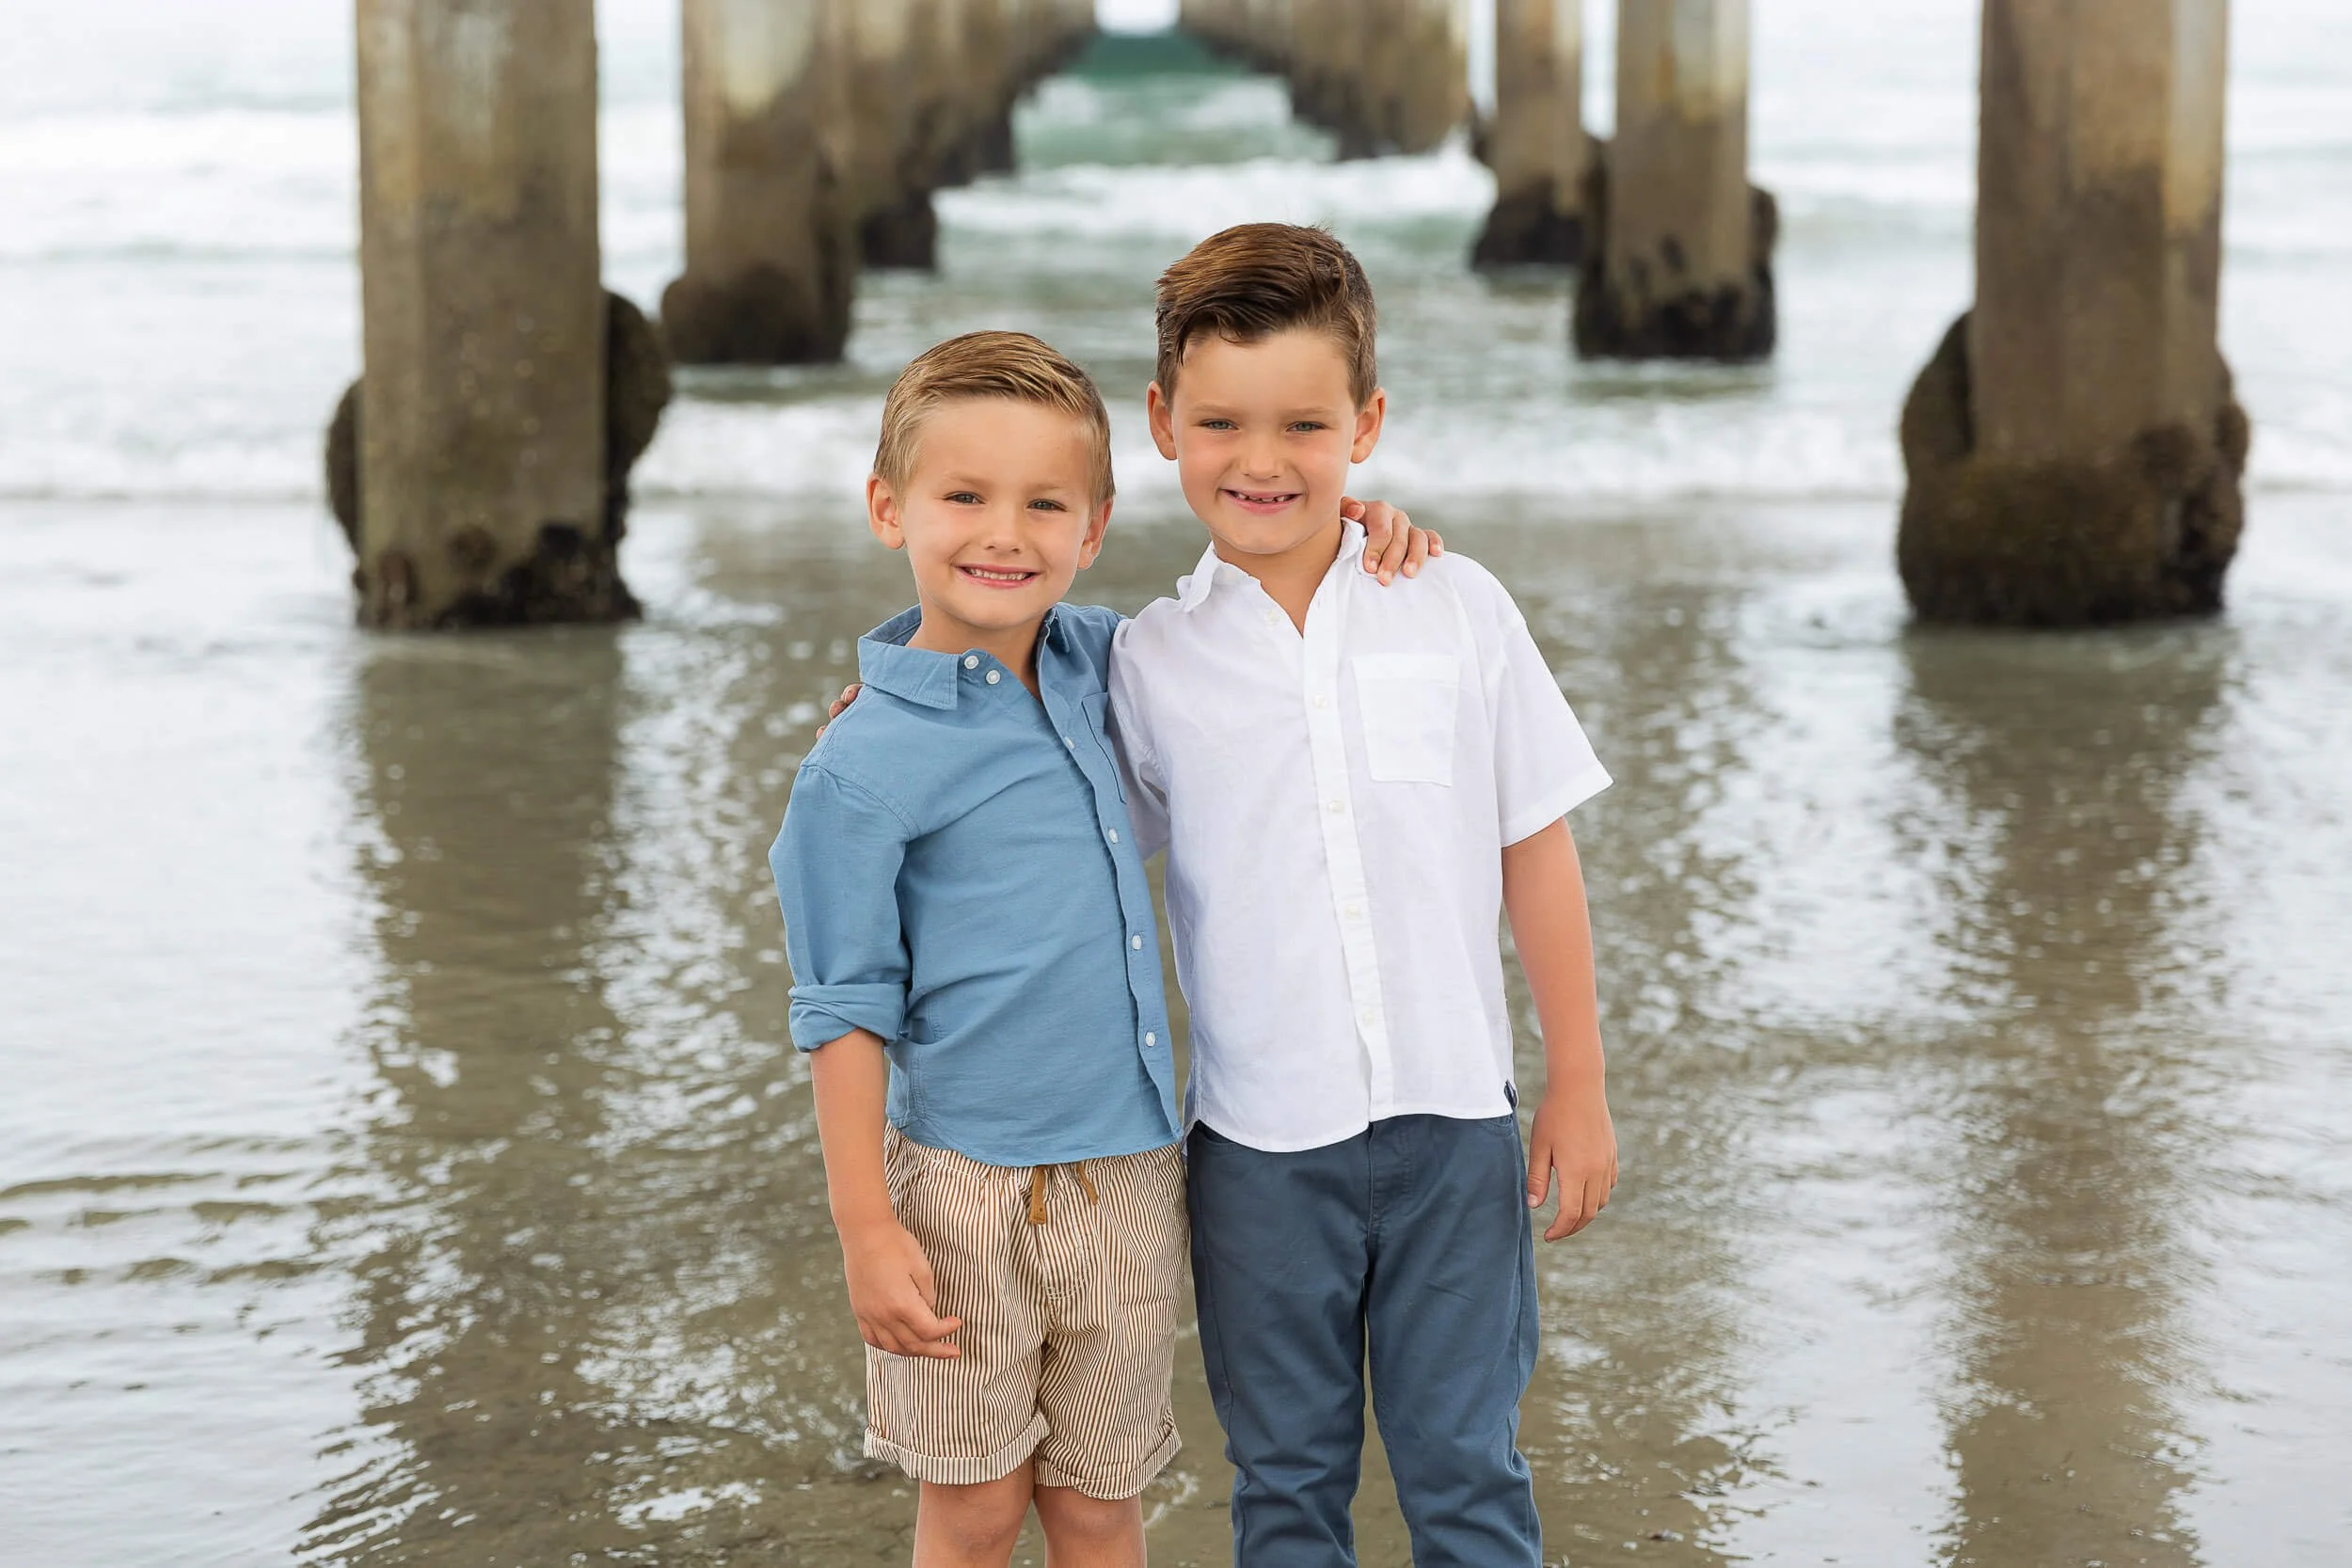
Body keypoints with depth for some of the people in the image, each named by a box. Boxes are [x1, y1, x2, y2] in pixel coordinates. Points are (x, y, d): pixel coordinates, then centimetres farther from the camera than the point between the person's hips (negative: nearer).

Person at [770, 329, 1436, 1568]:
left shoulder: (1092, 663, 4)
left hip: (1128, 1175, 5)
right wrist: (867, 1233, -12)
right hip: (966, 1185, -5)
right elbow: (845, 1014, -9)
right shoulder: (865, 766, -13)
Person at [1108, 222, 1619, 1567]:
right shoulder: (1151, 665, -1)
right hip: (1261, 1143, 1)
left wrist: (1578, 1088, 4)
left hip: (1455, 1119, 0)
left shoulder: (1459, 612, -2)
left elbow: (1536, 854, 3)